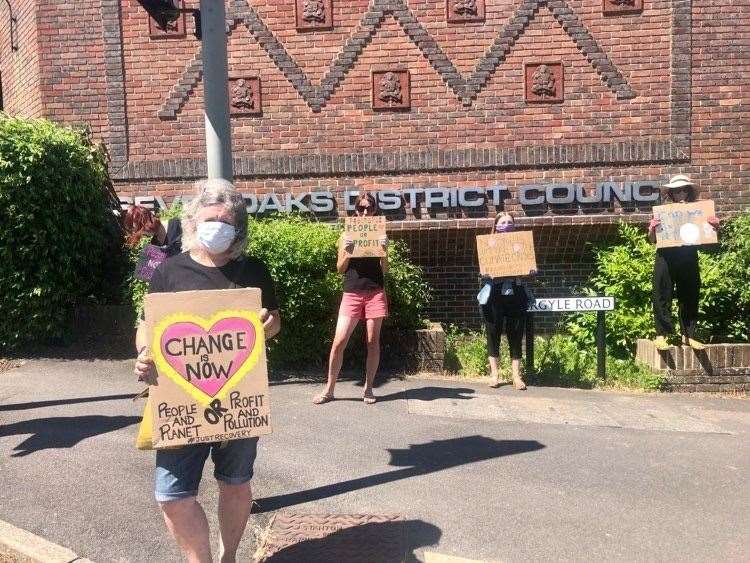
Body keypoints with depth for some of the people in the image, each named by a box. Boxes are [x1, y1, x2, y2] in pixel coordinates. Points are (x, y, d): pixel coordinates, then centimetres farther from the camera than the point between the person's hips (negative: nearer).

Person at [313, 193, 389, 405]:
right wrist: (347, 253, -11)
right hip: (351, 294, 0)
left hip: (375, 292, 0)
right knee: (339, 341, -4)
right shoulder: (347, 234, 7)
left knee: (373, 342, 4)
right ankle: (329, 389, 8)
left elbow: (384, 270, 5)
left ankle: (368, 387, 17)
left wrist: (384, 250, -12)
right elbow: (340, 269, 6)